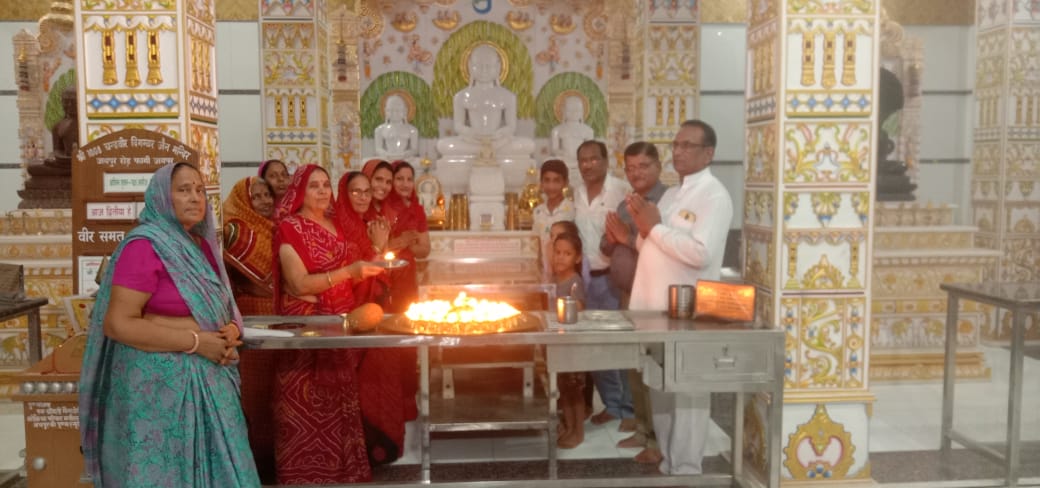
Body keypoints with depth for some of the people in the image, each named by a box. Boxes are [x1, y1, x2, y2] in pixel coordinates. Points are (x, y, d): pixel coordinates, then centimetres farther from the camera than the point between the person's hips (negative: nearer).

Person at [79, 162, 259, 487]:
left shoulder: (202, 244, 10)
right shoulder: (145, 245, -13)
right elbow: (117, 324, -19)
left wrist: (232, 330, -5)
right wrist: (196, 342, -20)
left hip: (208, 378, 7)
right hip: (159, 381, -7)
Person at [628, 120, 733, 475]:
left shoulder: (714, 196, -10)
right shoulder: (671, 194, 16)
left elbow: (701, 252, -24)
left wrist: (655, 227, -15)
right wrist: (643, 226, -2)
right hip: (655, 306, 8)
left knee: (688, 391, 0)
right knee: (660, 388, 15)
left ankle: (686, 470, 11)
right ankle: (666, 462, 28)